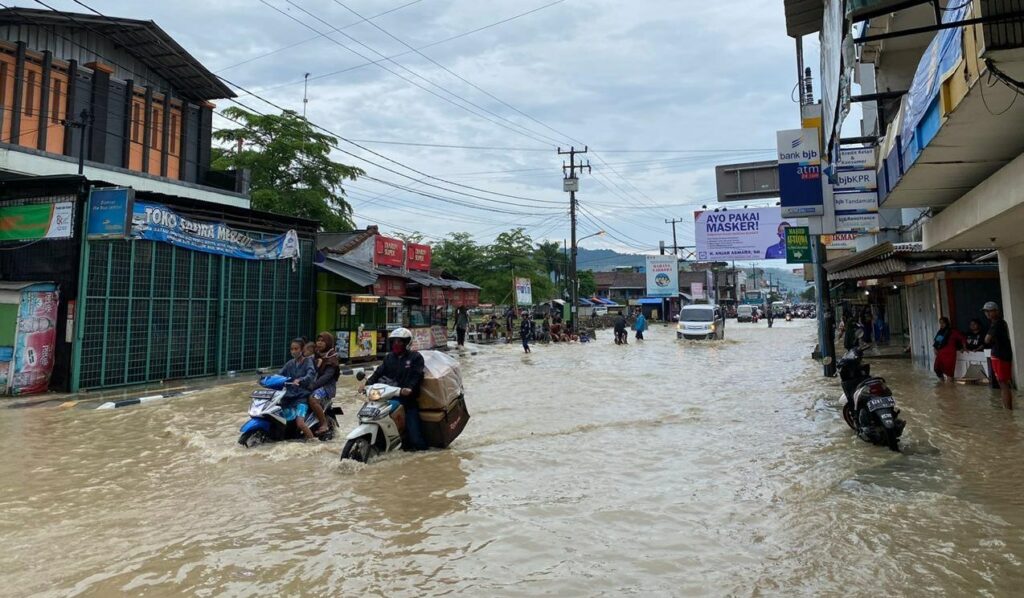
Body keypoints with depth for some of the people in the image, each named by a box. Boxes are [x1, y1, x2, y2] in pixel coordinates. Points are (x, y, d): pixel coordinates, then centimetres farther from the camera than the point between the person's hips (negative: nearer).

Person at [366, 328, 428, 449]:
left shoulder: (415, 357, 1)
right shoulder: (389, 357, 17)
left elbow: (417, 376, -11)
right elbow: (379, 372, 9)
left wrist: (410, 388, -28)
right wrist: (368, 383, -8)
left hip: (408, 398, -5)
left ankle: (420, 445, 16)